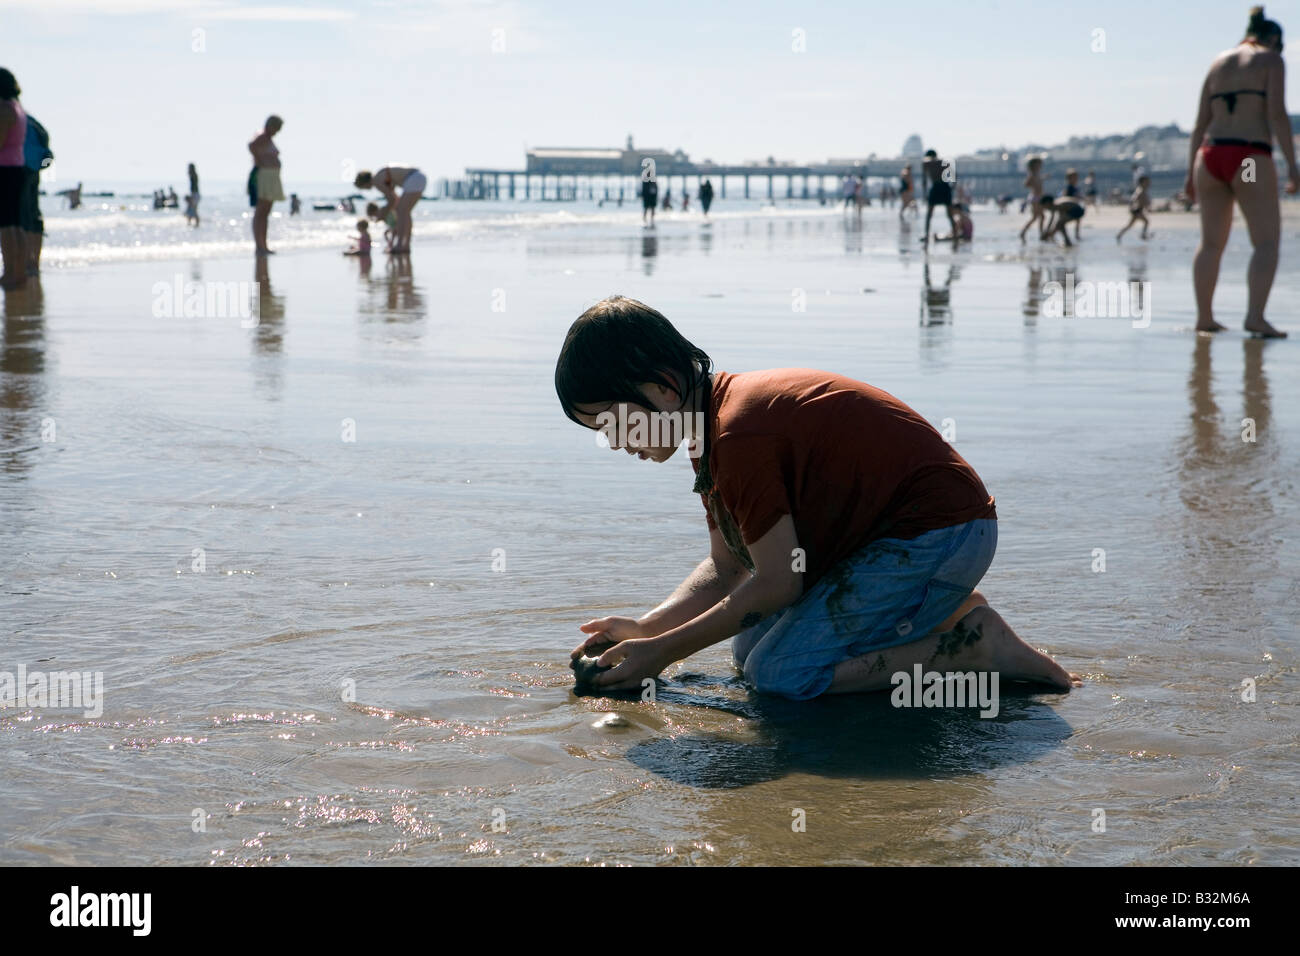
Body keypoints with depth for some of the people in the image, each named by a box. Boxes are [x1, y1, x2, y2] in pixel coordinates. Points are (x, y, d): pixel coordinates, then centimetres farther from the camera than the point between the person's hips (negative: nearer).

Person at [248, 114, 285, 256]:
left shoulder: (269, 139, 19)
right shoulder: (262, 137, -12)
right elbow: (251, 146, -32)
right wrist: (259, 161, -22)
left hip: (272, 179, 10)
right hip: (263, 175, -10)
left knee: (266, 213, 10)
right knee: (260, 213, -11)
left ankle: (264, 246, 12)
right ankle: (259, 247, -14)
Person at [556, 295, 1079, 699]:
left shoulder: (739, 435, -25)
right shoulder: (712, 423, 8)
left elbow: (778, 582, -20)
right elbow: (725, 569, 12)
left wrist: (662, 652, -15)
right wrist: (644, 628, -1)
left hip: (939, 535, -11)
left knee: (780, 673, -16)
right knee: (749, 644, 13)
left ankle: (973, 641, -10)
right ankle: (938, 608, 14)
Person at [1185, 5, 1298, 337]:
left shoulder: (1218, 62, 19)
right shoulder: (1271, 60, 3)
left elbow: (1200, 124, 16)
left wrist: (1191, 173, 17)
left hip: (1210, 157, 6)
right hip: (1250, 159, -6)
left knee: (1211, 243, 14)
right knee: (1267, 243, -5)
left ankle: (1204, 317, 15)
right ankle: (1255, 316, -20)